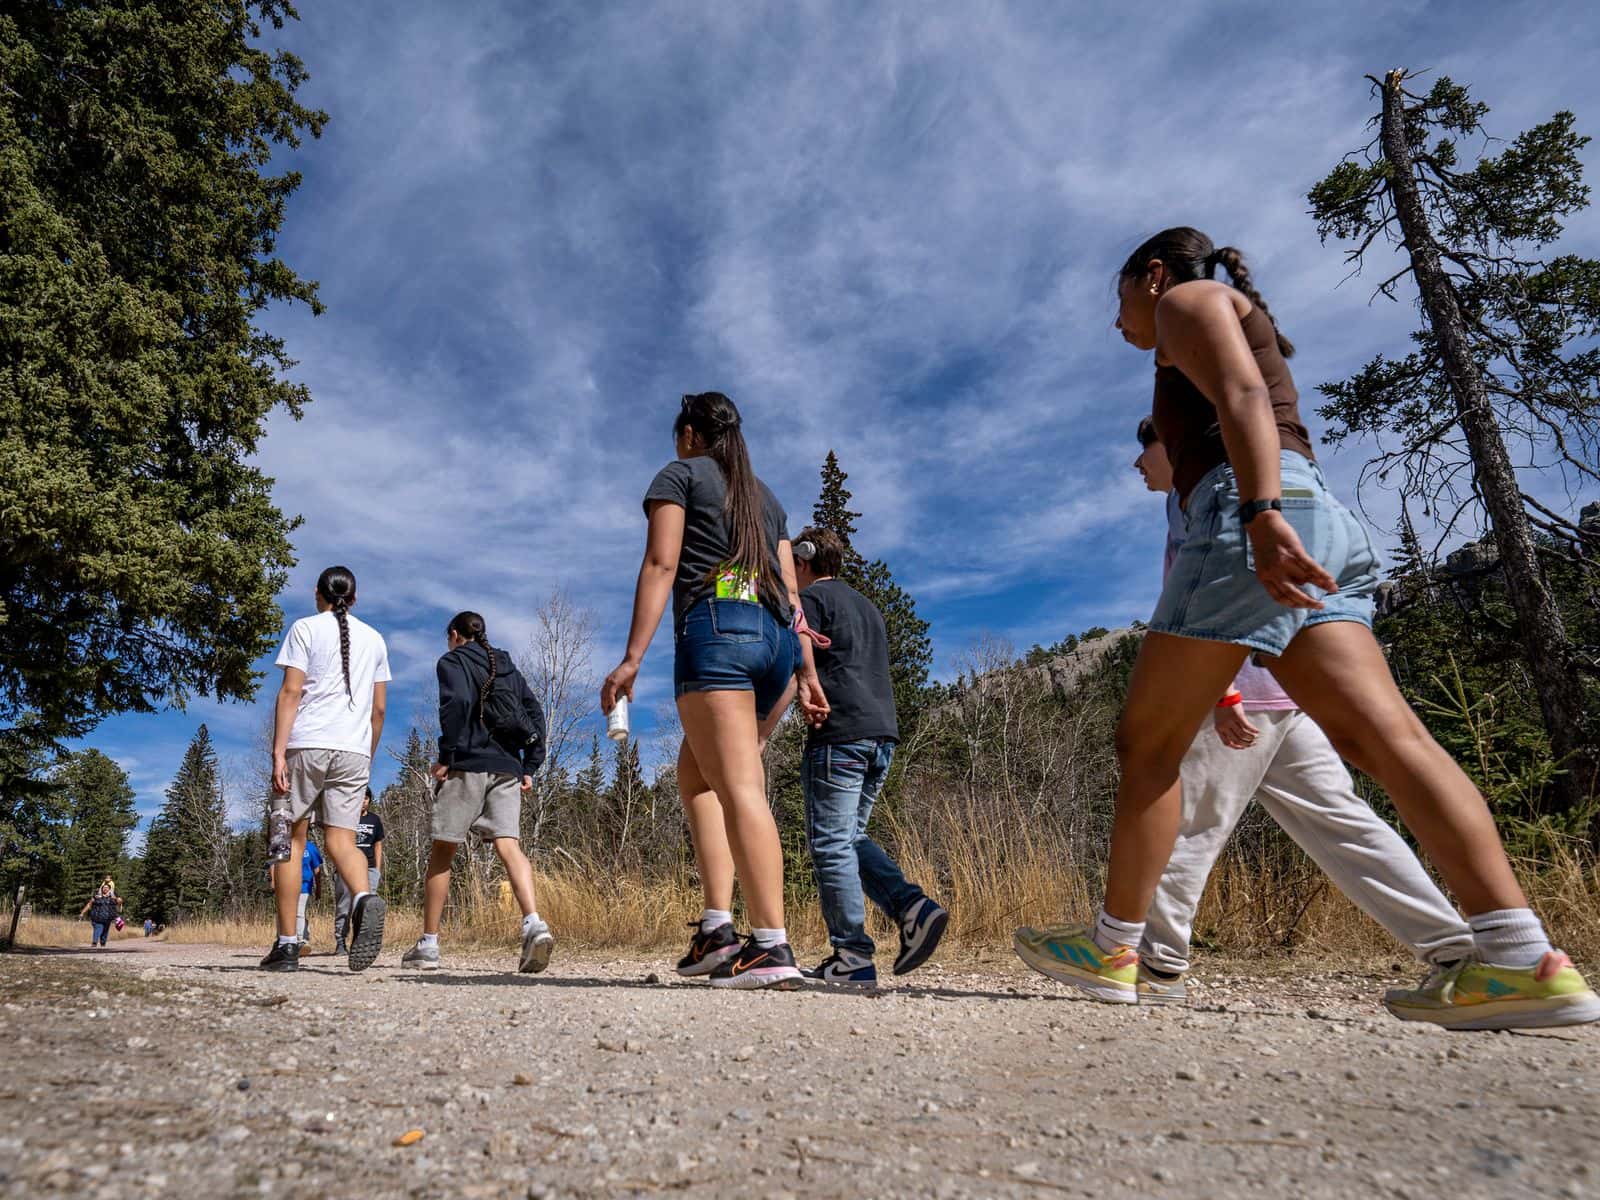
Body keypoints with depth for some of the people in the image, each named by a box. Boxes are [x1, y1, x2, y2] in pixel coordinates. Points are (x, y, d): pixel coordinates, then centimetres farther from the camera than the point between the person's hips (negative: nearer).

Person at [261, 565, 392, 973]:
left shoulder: (305, 628, 5)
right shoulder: (374, 639, 17)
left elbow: (290, 692, -6)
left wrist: (278, 752, -10)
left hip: (306, 744, -3)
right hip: (353, 750, 3)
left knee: (291, 838, 7)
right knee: (341, 840, 2)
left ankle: (288, 944, 7)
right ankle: (365, 898, -29)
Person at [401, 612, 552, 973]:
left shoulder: (452, 661, 6)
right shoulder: (508, 667, 22)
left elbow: (456, 703, -13)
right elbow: (536, 716, 15)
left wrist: (445, 757, -10)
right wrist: (530, 768, 13)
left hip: (466, 766, -4)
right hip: (507, 768, 4)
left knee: (442, 851, 7)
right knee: (509, 845, -6)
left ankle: (428, 944, 15)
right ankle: (534, 924, -28)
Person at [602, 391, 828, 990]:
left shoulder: (679, 475, 11)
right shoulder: (766, 496, 28)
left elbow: (661, 565, -4)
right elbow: (791, 592, 19)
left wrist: (632, 658, -9)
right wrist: (808, 672, 15)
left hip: (716, 631, -7)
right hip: (777, 639, 7)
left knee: (740, 788, -12)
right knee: (696, 770, 16)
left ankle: (772, 946, -17)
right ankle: (718, 925, 7)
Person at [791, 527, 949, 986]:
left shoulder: (810, 598, 1)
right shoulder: (867, 605, 25)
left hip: (838, 735, -8)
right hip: (882, 732, 8)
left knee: (830, 844, -3)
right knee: (850, 836, 15)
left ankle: (853, 956, -4)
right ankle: (913, 906, -2)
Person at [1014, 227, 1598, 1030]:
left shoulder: (1189, 299, 11)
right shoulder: (1234, 340, 36)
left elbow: (1243, 397, -10)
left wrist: (1261, 514, -28)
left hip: (1251, 515, -9)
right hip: (1321, 524, 9)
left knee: (1147, 741, -3)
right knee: (1382, 734, -8)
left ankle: (1113, 950, 3)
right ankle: (1522, 957, -19)